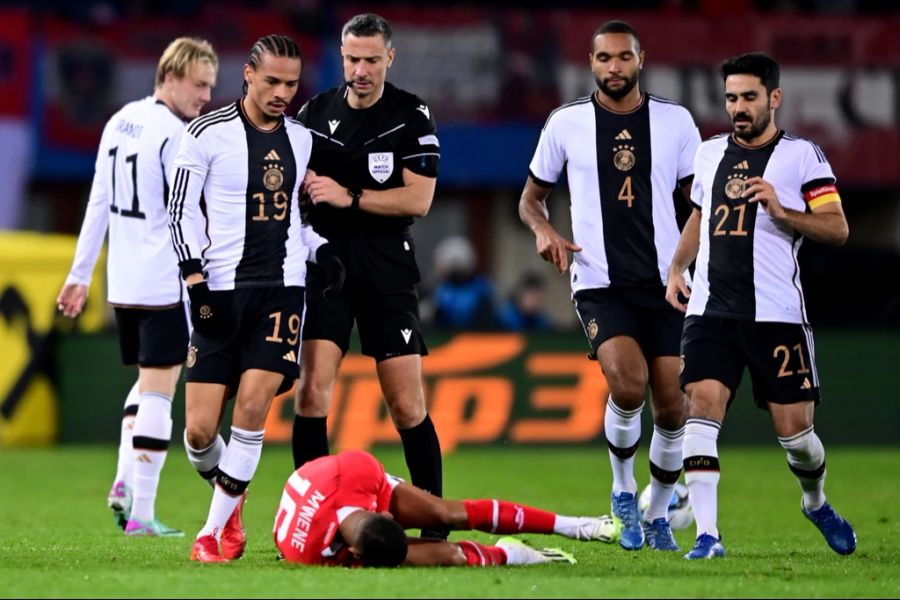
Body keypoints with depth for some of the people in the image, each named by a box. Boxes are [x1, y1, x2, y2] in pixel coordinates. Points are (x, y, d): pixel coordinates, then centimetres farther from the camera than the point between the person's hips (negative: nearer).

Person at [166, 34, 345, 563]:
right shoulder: (210, 133, -3)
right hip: (221, 292, -2)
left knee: (252, 405, -15)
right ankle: (230, 496, 27)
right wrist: (197, 285, -11)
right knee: (200, 429, -5)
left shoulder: (301, 138, 12)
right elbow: (181, 212, -3)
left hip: (282, 288, 2)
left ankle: (216, 530, -4)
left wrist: (320, 250, 5)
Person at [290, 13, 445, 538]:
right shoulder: (315, 112, 7)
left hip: (388, 273, -2)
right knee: (312, 389, -11)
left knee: (407, 405, -2)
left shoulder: (412, 116, -2)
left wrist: (349, 197, -15)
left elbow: (418, 199, -10)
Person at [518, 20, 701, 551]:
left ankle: (657, 515, 21)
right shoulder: (567, 124, 3)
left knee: (672, 405, -1)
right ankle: (623, 491, 2)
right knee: (628, 383, -24)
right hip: (600, 283, -2)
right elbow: (531, 198, 14)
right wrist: (544, 230, -8)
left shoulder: (675, 122, 5)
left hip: (664, 282, 2)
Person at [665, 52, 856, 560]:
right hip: (710, 309, 3)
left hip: (776, 313, -3)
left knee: (794, 430, 1)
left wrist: (780, 211, -19)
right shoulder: (710, 154, 14)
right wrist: (676, 268, 18)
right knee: (702, 406, -17)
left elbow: (838, 229, -6)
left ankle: (817, 502, 33)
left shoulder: (802, 155, 0)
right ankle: (707, 533, -19)